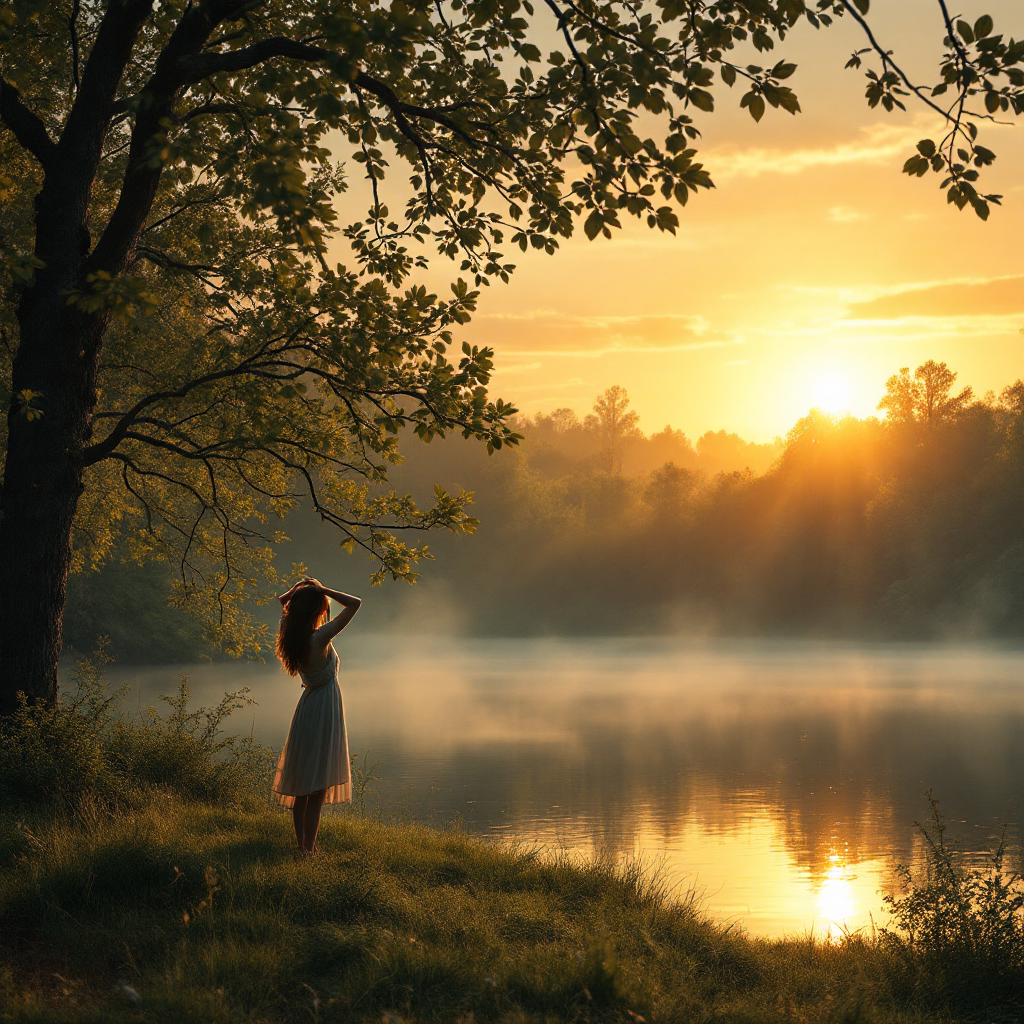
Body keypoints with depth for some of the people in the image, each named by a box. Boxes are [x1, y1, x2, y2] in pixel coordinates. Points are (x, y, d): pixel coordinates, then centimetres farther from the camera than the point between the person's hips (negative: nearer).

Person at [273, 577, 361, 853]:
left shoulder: (292, 635, -2)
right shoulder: (320, 638, -22)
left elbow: (283, 602, 19)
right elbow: (355, 603, -22)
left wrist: (299, 589, 0)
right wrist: (321, 589, -15)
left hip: (308, 705, 8)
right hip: (324, 709, -8)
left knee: (302, 789, 15)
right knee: (317, 791, -3)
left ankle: (301, 845, 22)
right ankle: (309, 849, -2)